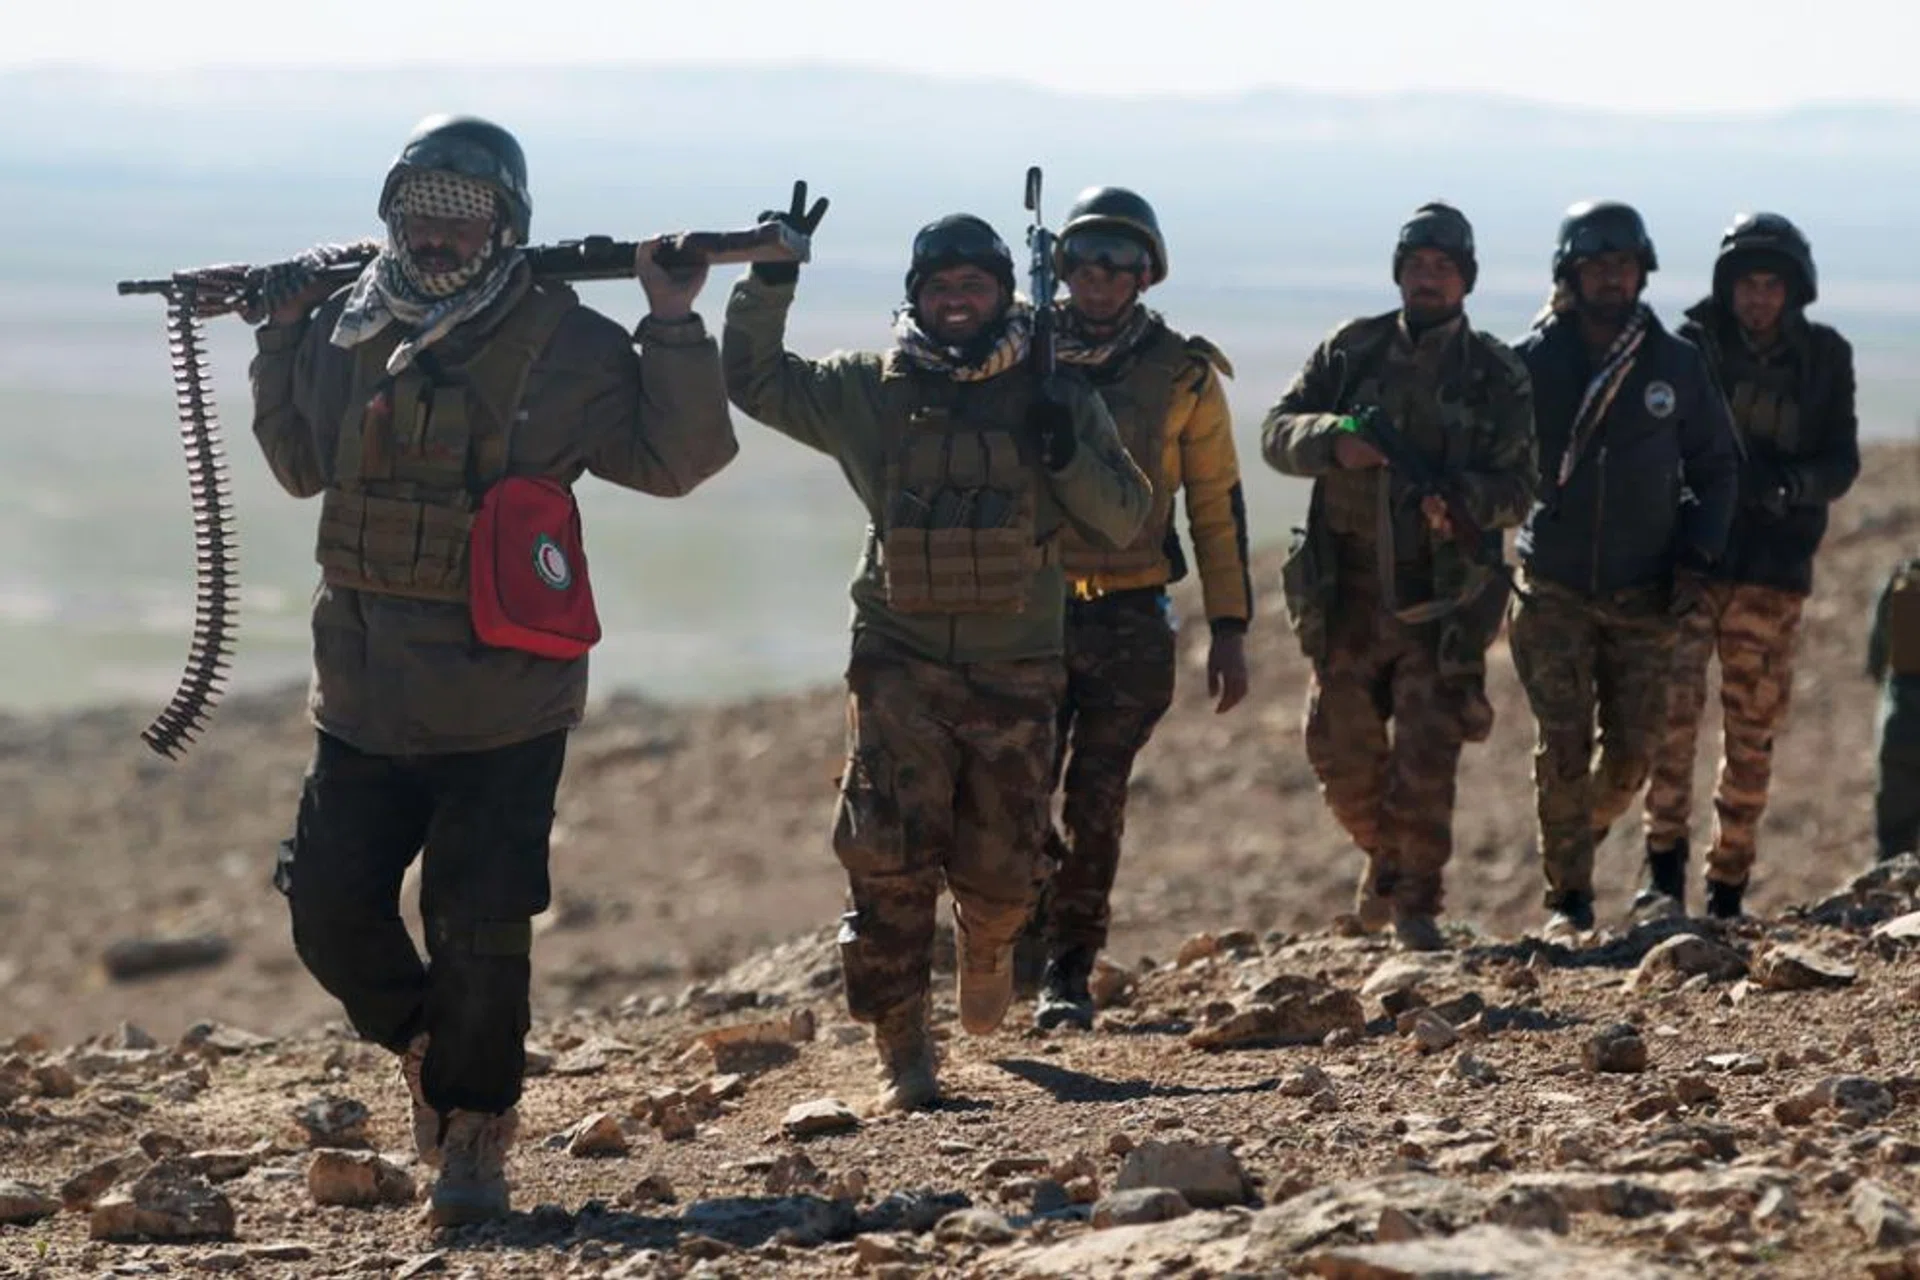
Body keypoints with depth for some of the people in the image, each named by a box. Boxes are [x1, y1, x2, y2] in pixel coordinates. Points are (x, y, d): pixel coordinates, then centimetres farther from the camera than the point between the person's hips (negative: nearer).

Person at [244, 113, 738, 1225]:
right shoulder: (351, 333, 6)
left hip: (500, 708, -4)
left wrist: (675, 326, -17)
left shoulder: (566, 349, -7)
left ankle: (474, 1133, 15)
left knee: (479, 935, -4)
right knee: (331, 909, 6)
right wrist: (283, 340, 11)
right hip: (365, 702, 5)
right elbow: (305, 466, 21)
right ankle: (428, 1046, 33)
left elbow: (679, 457, -7)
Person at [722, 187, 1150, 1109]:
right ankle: (901, 1049, -4)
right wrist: (770, 281, -1)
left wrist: (1068, 455, -13)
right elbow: (752, 379, 12)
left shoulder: (1054, 398, 5)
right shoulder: (871, 391, 5)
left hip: (1014, 674, 1)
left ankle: (987, 948, 40)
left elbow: (1125, 522, 6)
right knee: (889, 859, -12)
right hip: (901, 663, 0)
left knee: (1001, 868, 4)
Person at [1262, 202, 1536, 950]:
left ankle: (1418, 902, 7)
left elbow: (1518, 488, -3)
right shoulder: (1352, 351, 5)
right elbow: (1278, 432, 1)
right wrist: (1332, 440, -20)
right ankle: (1385, 855, 36)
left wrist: (1460, 499, -24)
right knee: (1341, 752, 9)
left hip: (1442, 600, -2)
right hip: (1347, 593, 2)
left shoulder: (1497, 376, 0)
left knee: (1426, 760, -6)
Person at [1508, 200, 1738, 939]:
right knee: (1563, 746, -10)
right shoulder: (1532, 364, -2)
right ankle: (1568, 901, 0)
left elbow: (1717, 468, 12)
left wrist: (1697, 554, 0)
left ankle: (1583, 833, 33)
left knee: (1630, 756, 2)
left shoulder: (1676, 365, 2)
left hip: (1643, 596, 2)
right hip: (1554, 590, -2)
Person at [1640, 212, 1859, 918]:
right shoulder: (1693, 347, -1)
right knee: (1673, 704, -18)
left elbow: (1842, 462, 2)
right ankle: (1664, 868, -15)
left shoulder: (1825, 358, 6)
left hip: (1773, 569, 2)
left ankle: (1727, 889, 14)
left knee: (1753, 730, 6)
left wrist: (1797, 481, -19)